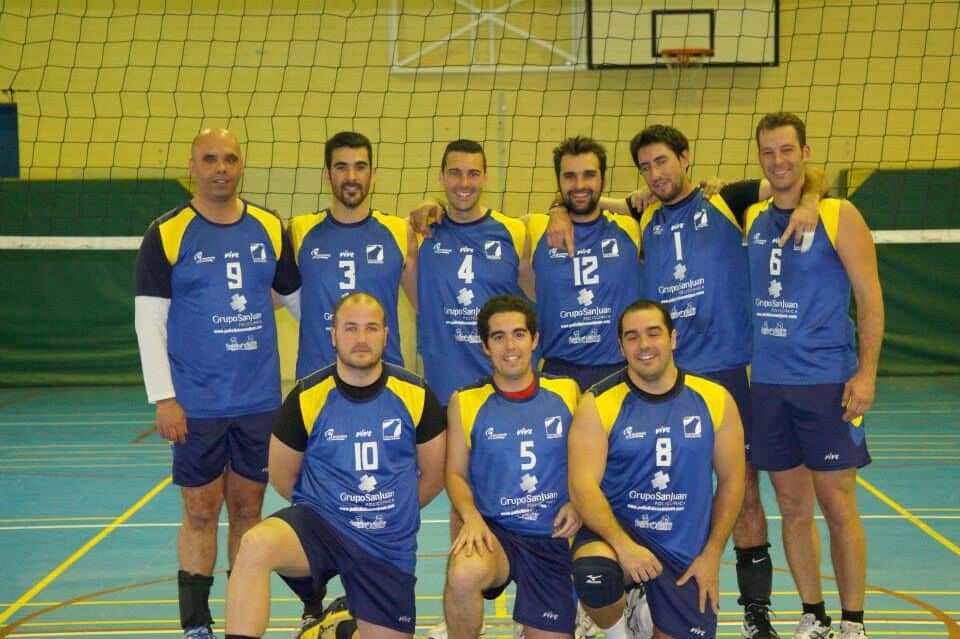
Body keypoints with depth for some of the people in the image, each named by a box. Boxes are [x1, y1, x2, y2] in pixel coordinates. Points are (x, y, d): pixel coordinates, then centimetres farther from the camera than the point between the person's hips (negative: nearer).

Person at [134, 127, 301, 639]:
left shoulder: (270, 229, 5)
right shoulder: (166, 234, -4)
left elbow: (300, 299, 16)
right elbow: (149, 322, -5)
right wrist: (163, 398, -10)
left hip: (260, 402, 3)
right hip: (197, 405, -3)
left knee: (248, 508, 10)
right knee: (200, 512, 3)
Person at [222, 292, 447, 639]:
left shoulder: (415, 395, -4)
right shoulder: (306, 398, -6)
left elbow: (434, 475, 9)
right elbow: (282, 477, 7)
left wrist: (389, 511, 12)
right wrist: (330, 507, 9)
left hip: (389, 546, 2)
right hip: (317, 526, -2)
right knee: (255, 543, -34)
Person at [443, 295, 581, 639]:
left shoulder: (567, 391, 2)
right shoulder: (466, 402, -1)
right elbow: (456, 473, 4)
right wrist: (471, 516, -15)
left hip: (552, 538, 2)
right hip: (492, 529, -2)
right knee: (463, 576, -36)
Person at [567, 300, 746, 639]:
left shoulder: (714, 399, -1)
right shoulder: (598, 404, -9)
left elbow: (731, 480, 6)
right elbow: (583, 488, -15)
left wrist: (712, 554, 1)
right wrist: (623, 545, -29)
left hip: (686, 552, 3)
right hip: (616, 529, -3)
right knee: (593, 579, -35)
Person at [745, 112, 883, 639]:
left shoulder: (838, 216, -3)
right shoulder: (751, 219, 9)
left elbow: (870, 298, -5)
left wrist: (866, 373, -13)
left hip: (827, 383, -4)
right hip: (766, 384, 4)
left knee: (838, 506, 0)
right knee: (792, 507, 9)